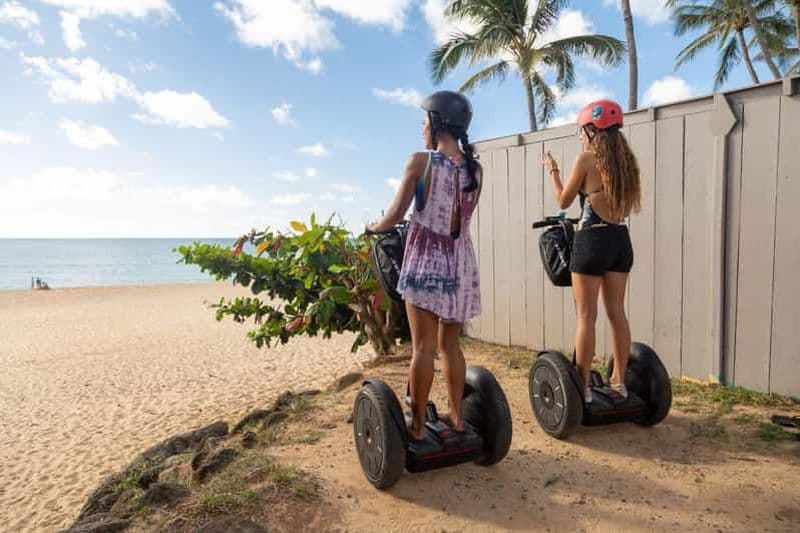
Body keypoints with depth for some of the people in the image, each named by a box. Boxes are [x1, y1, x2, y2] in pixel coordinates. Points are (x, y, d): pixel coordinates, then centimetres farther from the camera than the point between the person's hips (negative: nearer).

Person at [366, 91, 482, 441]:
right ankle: (456, 417, 25)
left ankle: (418, 426, 11)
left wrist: (373, 229, 16)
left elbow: (396, 215, -5)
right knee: (450, 344, 16)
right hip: (461, 262, 5)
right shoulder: (474, 169, 5)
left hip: (426, 260, -5)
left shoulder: (421, 162, -9)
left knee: (423, 347, 1)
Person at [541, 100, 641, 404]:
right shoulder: (625, 159, 10)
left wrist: (553, 170, 12)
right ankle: (619, 383, 20)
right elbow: (625, 205, 18)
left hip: (592, 240, -7)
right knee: (617, 313, 11)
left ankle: (583, 387, 6)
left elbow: (563, 201, -1)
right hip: (620, 239, 7)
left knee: (586, 316, 0)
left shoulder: (586, 159, -9)